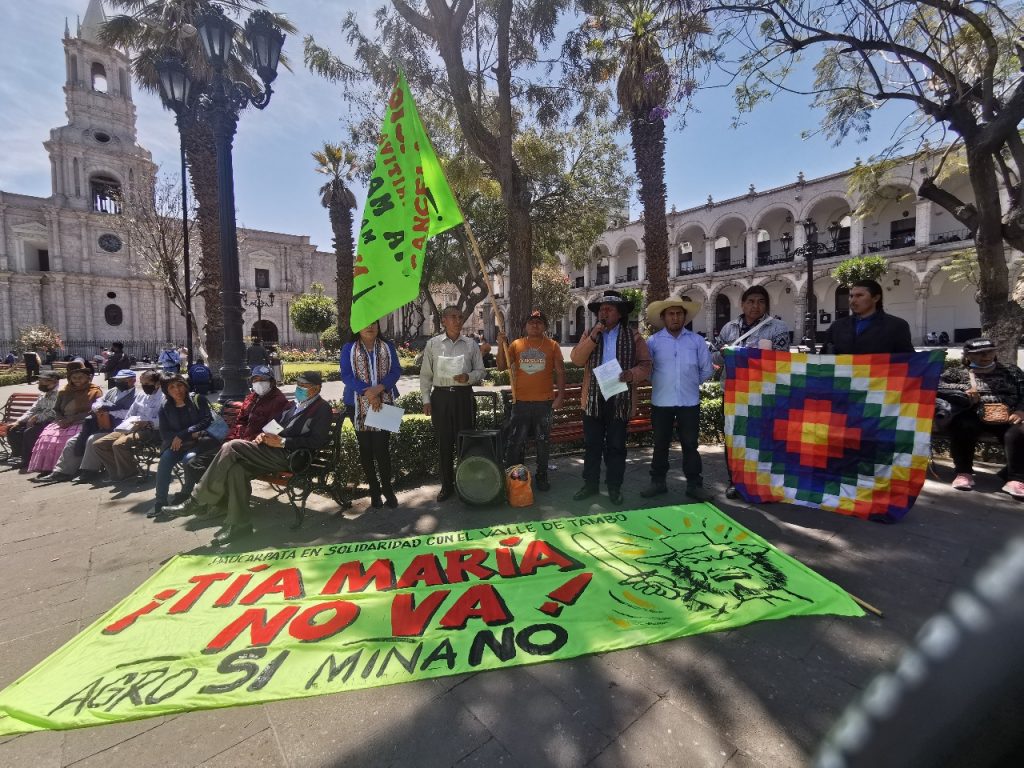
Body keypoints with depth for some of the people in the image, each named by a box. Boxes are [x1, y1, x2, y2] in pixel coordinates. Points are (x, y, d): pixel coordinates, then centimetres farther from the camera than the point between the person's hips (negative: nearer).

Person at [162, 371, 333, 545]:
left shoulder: (322, 408, -4)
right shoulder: (297, 404, 23)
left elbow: (318, 441, -14)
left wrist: (281, 442, -16)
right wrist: (264, 435, 3)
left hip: (288, 456, -8)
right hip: (272, 449, 8)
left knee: (232, 447, -18)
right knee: (236, 469, -17)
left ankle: (197, 501, -7)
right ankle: (238, 524, -8)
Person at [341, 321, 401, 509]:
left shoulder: (387, 346, 6)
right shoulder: (349, 348, 3)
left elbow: (396, 370, -1)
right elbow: (346, 375, -6)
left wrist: (379, 388, -17)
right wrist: (367, 391, -19)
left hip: (384, 403, 0)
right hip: (358, 405, 1)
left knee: (382, 447, -5)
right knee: (365, 448, 7)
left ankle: (387, 489, 11)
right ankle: (374, 490, 20)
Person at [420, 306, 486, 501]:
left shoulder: (471, 344, 6)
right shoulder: (432, 344, 5)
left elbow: (480, 370, 8)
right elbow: (426, 374, 6)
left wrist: (469, 377, -13)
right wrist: (426, 399, 1)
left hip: (463, 395, 0)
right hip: (441, 396, 0)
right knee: (444, 442, 5)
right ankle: (446, 485, 17)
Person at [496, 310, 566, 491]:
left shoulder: (552, 346, 2)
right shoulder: (516, 345, 4)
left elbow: (560, 372, 2)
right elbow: (502, 367, 0)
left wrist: (560, 396, -6)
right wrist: (501, 346, -12)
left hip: (545, 402, 0)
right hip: (521, 402, 1)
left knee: (542, 442, 10)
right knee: (515, 442, 4)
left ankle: (542, 476, 24)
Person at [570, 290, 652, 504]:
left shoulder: (633, 337, 2)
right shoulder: (589, 334, 9)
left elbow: (645, 365, -1)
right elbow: (576, 359, -5)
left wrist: (632, 374, -22)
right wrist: (594, 336, -14)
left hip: (620, 400, -2)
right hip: (593, 399, 2)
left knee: (616, 446, 7)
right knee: (592, 445, 10)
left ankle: (614, 487, 21)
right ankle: (590, 484, 23)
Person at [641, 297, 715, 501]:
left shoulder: (696, 341, 3)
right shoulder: (653, 341, 0)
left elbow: (707, 369, 9)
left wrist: (691, 384, 12)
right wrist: (661, 384, 7)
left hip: (689, 402, 0)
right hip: (661, 402, 0)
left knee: (690, 445, 6)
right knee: (660, 444, 10)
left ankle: (694, 485, 18)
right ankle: (658, 482, 22)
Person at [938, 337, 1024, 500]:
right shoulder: (957, 372, 14)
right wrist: (963, 389, -14)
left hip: (1007, 418, 2)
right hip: (973, 417, -2)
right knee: (963, 427, -36)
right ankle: (964, 472, -21)